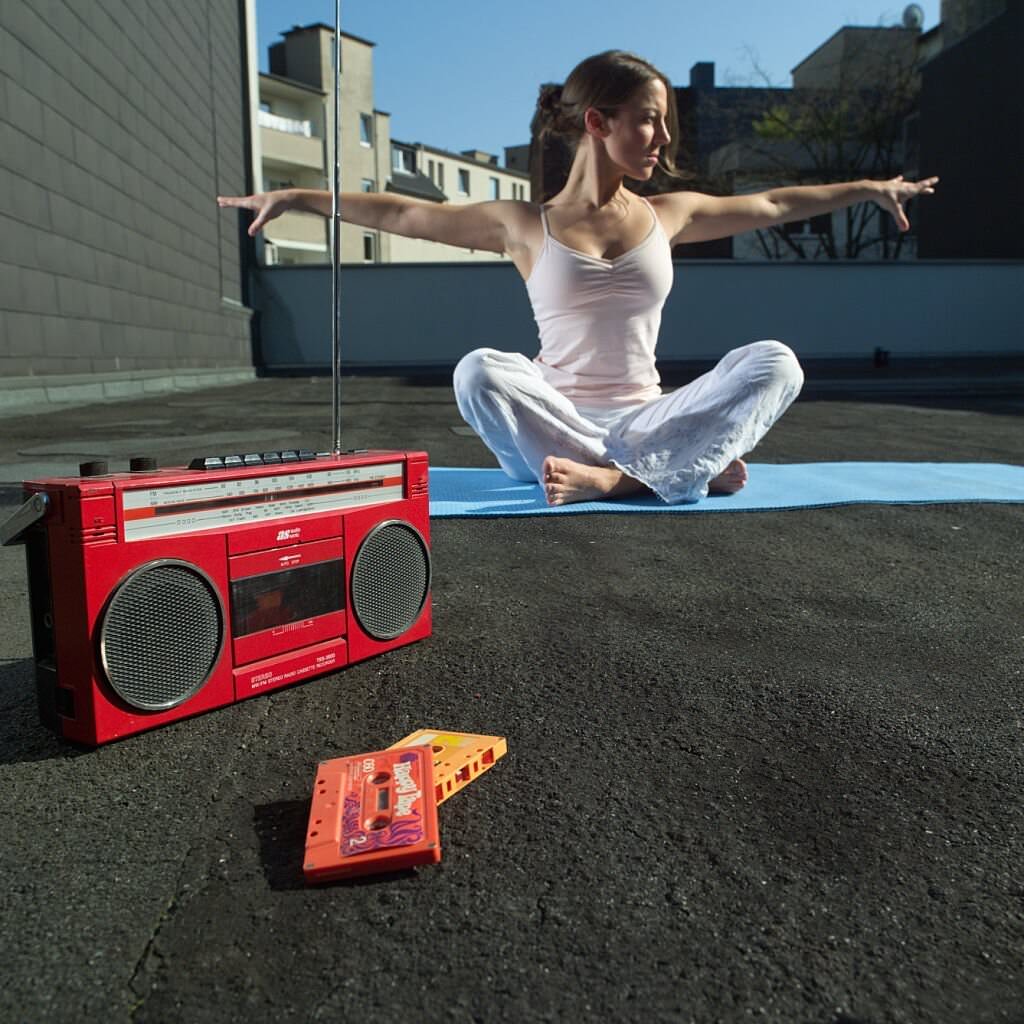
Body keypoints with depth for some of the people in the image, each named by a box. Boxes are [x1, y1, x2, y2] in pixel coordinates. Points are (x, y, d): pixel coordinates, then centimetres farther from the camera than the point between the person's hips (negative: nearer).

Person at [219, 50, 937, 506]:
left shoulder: (667, 215, 10)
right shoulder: (527, 225, 2)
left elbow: (774, 204, 20)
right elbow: (400, 214, 3)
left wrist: (872, 188, 25)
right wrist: (296, 197, 0)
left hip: (646, 418, 3)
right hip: (560, 423, -2)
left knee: (775, 362, -18)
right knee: (480, 371, -32)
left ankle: (612, 479, -32)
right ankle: (687, 467, -30)